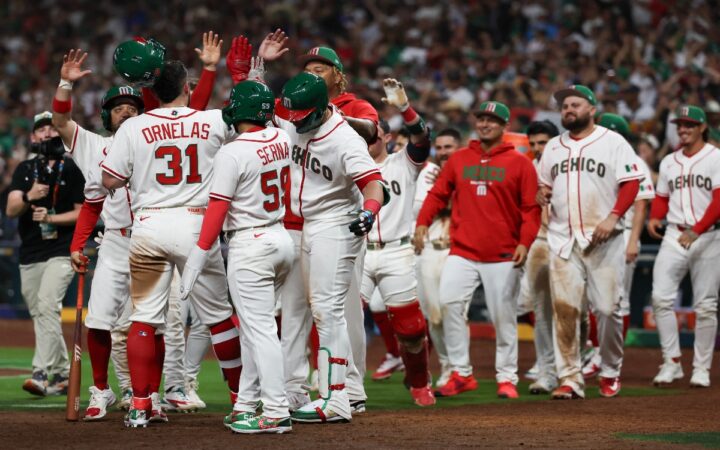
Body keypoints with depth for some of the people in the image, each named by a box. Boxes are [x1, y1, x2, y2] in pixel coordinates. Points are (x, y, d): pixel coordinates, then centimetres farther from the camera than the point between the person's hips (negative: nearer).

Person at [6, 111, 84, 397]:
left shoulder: (72, 170, 1)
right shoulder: (24, 170, 11)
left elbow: (83, 213, -1)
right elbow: (11, 210, 0)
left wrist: (51, 217, -15)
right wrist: (29, 197, -20)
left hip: (60, 252, -5)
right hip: (28, 255, 5)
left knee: (47, 306, -21)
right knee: (40, 317, 8)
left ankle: (41, 374, -28)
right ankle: (62, 375, 19)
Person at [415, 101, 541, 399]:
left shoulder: (519, 163, 2)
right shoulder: (458, 159, 12)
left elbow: (531, 207, -1)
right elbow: (438, 194, 13)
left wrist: (525, 242, -12)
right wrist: (423, 221, -2)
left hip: (504, 256, -2)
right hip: (462, 252, 2)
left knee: (504, 318, 0)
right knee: (449, 304, -13)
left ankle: (507, 378, 11)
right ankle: (461, 374, -6)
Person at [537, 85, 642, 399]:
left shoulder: (612, 142, 2)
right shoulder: (553, 147, 17)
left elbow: (631, 183, -4)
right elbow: (544, 185, 27)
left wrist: (613, 217, -17)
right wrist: (541, 194, 2)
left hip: (603, 240, -4)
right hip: (563, 240, 4)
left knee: (608, 308, -3)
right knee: (564, 309, -6)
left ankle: (610, 373, 16)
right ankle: (570, 379, -4)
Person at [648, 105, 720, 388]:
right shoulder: (669, 162, 14)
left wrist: (697, 230, -23)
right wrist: (654, 218, -3)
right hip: (674, 237, 4)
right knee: (661, 298, -10)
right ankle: (671, 362, -2)